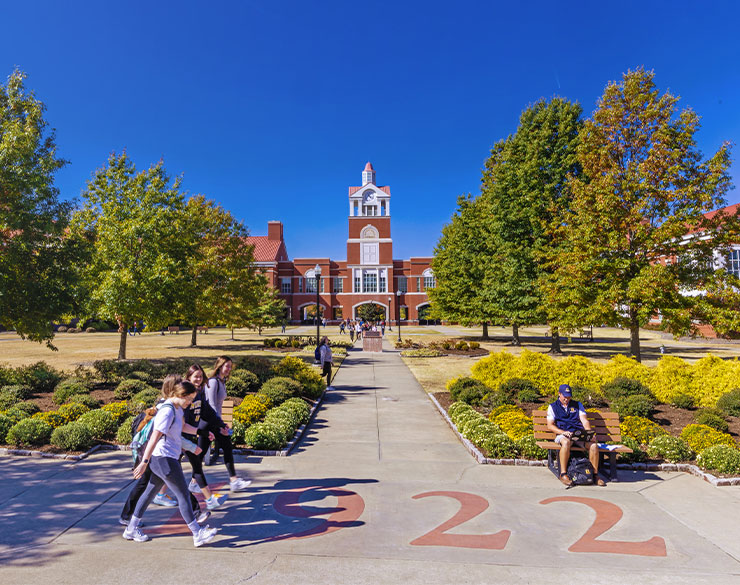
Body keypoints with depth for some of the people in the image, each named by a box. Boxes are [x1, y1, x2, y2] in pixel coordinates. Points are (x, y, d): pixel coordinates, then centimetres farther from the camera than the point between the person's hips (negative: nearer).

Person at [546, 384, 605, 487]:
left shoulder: (578, 405, 21)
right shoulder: (553, 407, 12)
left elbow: (585, 421, 11)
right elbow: (550, 426, 3)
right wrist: (563, 432, -14)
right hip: (563, 435, -3)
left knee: (594, 445, -27)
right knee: (566, 443, -38)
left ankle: (595, 474, -10)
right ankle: (563, 474, -30)